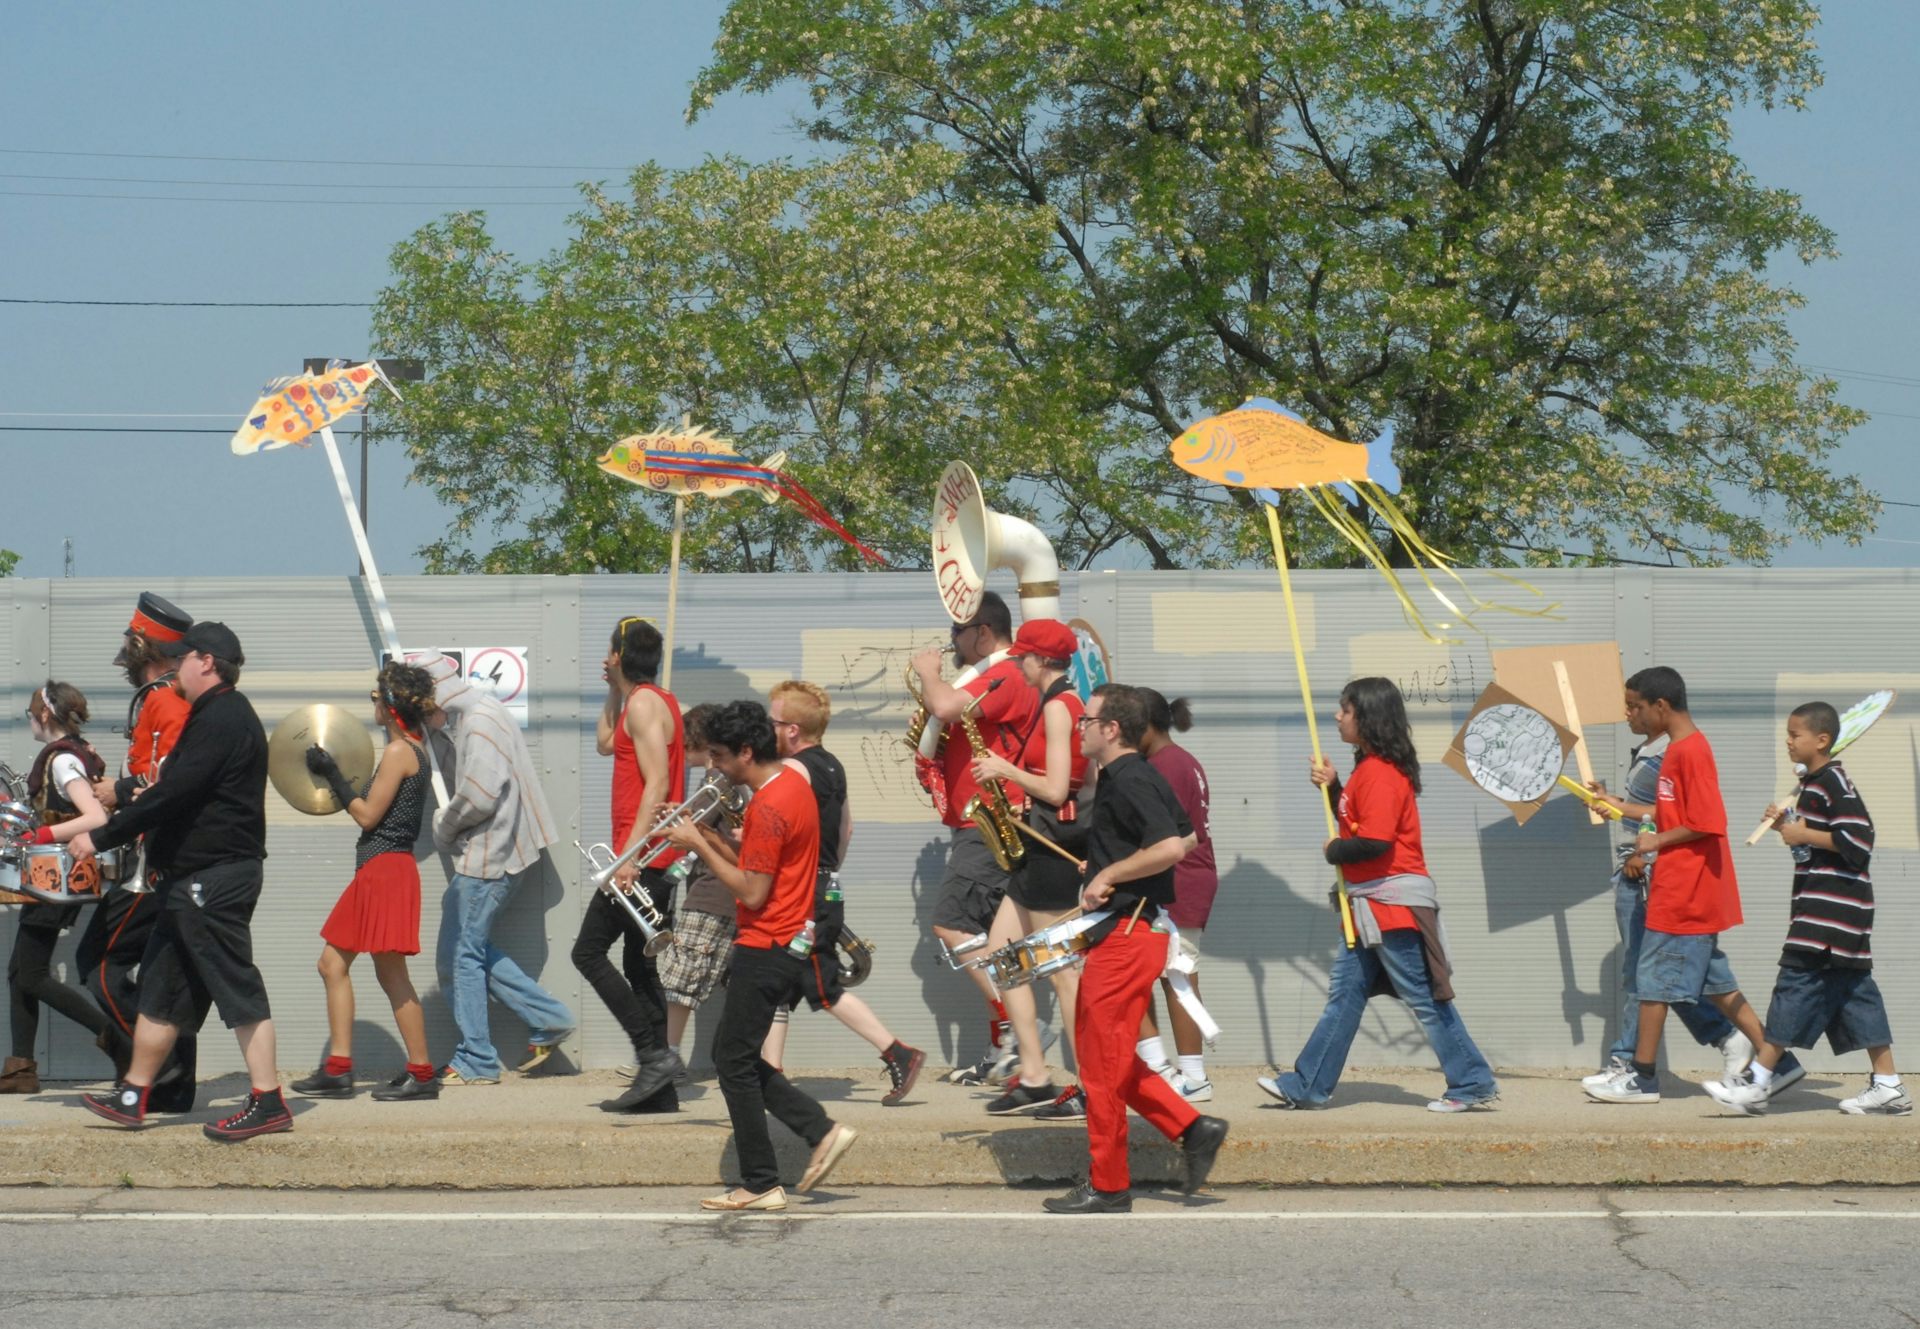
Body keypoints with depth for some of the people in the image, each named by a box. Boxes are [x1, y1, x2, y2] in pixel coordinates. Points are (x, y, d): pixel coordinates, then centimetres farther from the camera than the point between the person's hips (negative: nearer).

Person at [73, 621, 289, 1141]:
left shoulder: (222, 721, -16)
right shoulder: (220, 715, 18)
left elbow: (171, 794, -21)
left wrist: (102, 836, -15)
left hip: (213, 879, -11)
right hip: (193, 879, 11)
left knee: (237, 989, -9)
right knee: (160, 986, 14)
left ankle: (267, 1103, -7)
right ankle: (132, 1096, 20)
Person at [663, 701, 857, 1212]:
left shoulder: (769, 805, -21)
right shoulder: (793, 782, 11)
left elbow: (753, 892, -21)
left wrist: (700, 846, -15)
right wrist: (708, 839, 5)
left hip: (764, 950, -10)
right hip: (789, 944, 10)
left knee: (735, 1063, -1)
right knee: (737, 1057, 16)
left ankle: (761, 1185, 3)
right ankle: (822, 1131, 11)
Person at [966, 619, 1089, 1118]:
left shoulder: (1057, 707, -14)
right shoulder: (1071, 704, 15)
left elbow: (1054, 790, -20)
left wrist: (1004, 769, -8)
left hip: (1051, 846, -10)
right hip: (1044, 846, 10)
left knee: (1061, 969, -6)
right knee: (999, 951, 11)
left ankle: (1088, 1090, -3)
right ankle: (1033, 1078, 11)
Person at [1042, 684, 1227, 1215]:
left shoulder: (1127, 782, -16)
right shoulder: (1141, 777, 15)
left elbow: (1172, 847, -28)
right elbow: (1186, 836, 26)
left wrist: (1109, 875, -18)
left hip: (1127, 936, -11)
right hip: (1127, 934, 11)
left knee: (1103, 1062, -3)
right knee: (1105, 1055, 15)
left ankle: (1107, 1187, 4)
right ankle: (1192, 1127, 12)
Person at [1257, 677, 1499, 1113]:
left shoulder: (1380, 772, -18)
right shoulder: (1369, 768, 15)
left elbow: (1375, 840, -26)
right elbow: (1356, 823, 18)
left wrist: (1334, 852, -9)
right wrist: (1331, 788, 7)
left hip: (1394, 903, -11)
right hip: (1372, 905, 11)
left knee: (1425, 999, -5)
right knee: (1345, 992, 11)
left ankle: (1473, 1083, 2)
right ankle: (1306, 1086, 15)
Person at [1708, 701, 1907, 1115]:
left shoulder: (1834, 783, -13)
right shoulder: (1813, 784, 18)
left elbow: (1856, 841, -21)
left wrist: (1804, 835, -15)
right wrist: (1788, 825, 9)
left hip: (1833, 906, -10)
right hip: (1819, 906, 10)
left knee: (1797, 982, -11)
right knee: (1854, 992, 9)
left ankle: (1759, 1082, -12)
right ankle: (1888, 1086, 11)